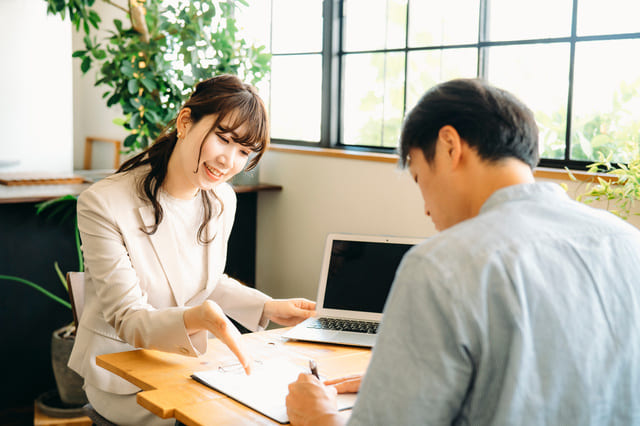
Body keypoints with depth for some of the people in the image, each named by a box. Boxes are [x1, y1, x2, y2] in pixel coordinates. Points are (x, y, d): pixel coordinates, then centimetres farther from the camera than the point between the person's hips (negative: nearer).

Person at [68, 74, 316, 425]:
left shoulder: (222, 200, 0)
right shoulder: (103, 205, -21)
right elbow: (129, 320, -23)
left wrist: (268, 308, 2)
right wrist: (197, 318, -42)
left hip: (190, 362, 6)